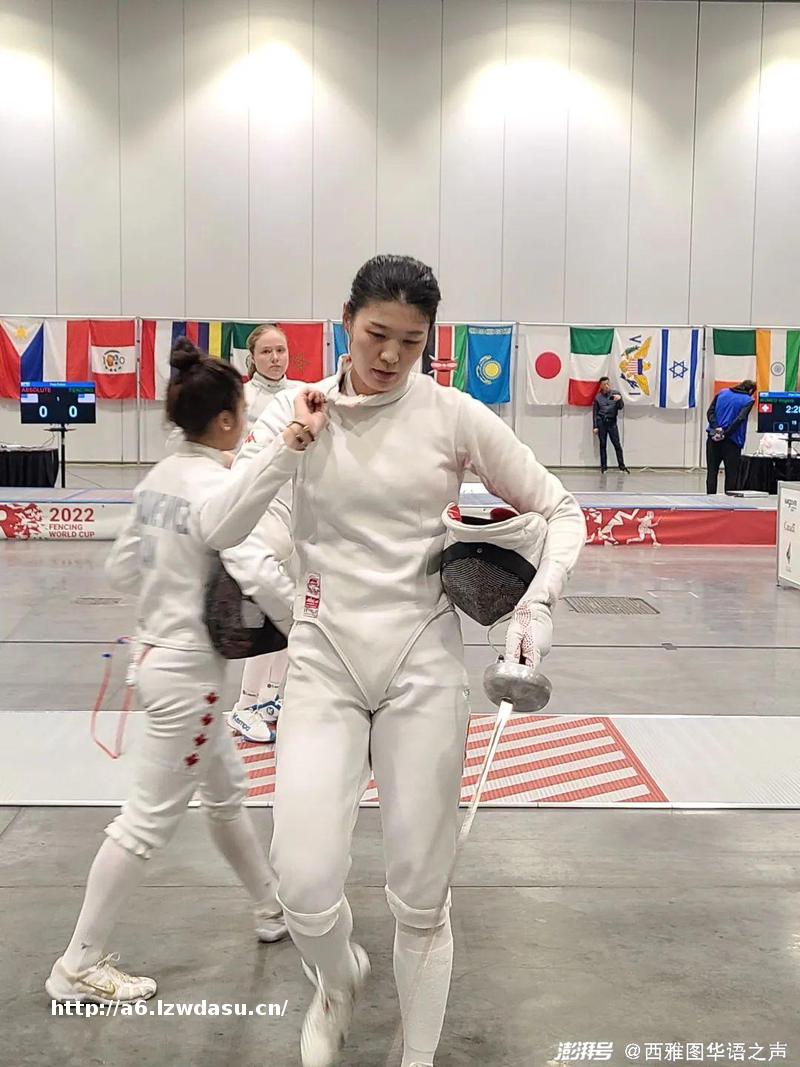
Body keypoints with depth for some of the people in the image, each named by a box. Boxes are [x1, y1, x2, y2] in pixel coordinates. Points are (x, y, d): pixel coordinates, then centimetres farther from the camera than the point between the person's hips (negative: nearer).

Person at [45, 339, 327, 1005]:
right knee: (150, 821, 2)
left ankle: (275, 910, 40)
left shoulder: (161, 475, 5)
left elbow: (122, 567, 11)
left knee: (225, 793, 22)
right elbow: (223, 525, -49)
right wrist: (294, 441, -60)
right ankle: (79, 967, 14)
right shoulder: (214, 483, -21)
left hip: (160, 654, 9)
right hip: (187, 669, -9)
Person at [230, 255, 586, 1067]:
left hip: (423, 665, -1)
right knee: (305, 886, -8)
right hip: (323, 664, 1)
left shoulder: (455, 415, -4)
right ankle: (338, 980, 29)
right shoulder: (297, 408, 0)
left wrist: (536, 607, -13)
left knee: (420, 896, 5)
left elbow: (560, 512, 3)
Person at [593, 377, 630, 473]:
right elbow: (595, 413, 6)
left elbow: (621, 407, -1)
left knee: (617, 444, -2)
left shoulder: (615, 394, 5)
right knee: (603, 445, 4)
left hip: (612, 422, 0)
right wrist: (595, 426, 2)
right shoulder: (598, 397, 4)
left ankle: (622, 466, 1)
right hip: (601, 423, 0)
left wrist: (619, 399, -22)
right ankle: (603, 467, 10)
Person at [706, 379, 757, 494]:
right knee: (731, 473, 6)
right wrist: (726, 434, -15)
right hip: (732, 441, -3)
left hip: (713, 438, 3)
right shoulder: (748, 400, -1)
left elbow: (710, 412, 0)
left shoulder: (722, 393, 12)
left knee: (712, 472, 5)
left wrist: (716, 428, -10)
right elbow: (740, 419, -15)